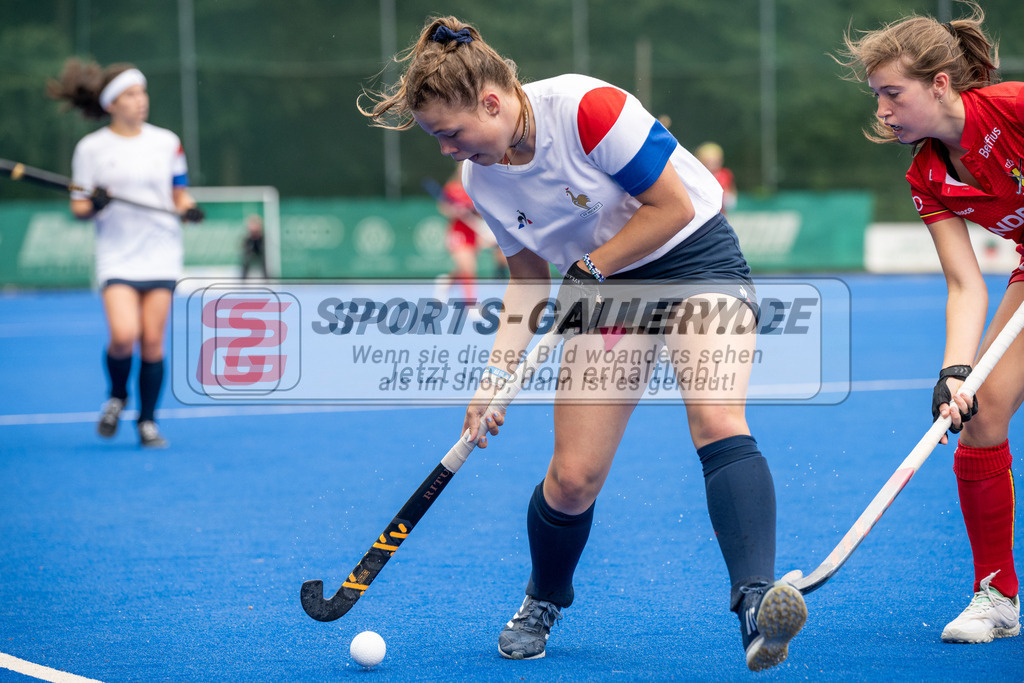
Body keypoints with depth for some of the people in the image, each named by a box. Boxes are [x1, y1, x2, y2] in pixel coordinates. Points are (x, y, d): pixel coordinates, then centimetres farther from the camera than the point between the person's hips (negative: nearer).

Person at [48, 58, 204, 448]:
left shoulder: (167, 142, 7)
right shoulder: (90, 148, 1)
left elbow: (179, 194, 15)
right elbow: (79, 208, 3)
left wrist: (187, 208, -7)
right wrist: (93, 206, -18)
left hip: (161, 254, 2)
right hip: (117, 255, -2)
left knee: (153, 340, -2)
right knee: (124, 336, -18)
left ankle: (147, 421, 12)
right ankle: (117, 396, 12)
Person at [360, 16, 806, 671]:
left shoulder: (588, 109, -25)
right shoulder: (482, 181, -4)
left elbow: (674, 207, -20)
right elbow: (530, 279, 8)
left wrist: (589, 269, -14)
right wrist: (498, 372, -3)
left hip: (696, 257, -5)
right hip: (604, 289, 5)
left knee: (719, 424, -30)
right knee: (573, 479, -3)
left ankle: (756, 599, -39)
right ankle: (543, 603, 26)